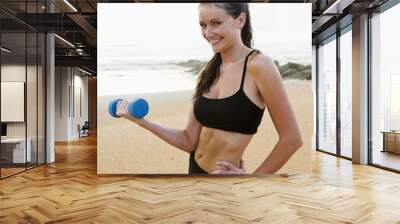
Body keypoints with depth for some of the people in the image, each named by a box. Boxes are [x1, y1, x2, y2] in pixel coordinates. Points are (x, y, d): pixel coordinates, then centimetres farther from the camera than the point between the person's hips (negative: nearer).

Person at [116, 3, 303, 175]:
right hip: (195, 169, 6)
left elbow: (292, 139, -15)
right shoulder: (207, 73, 1)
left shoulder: (257, 65, -17)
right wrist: (141, 120, -8)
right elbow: (189, 141, -1)